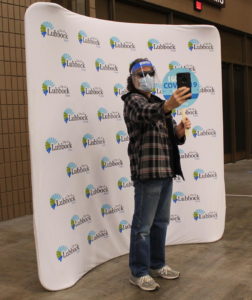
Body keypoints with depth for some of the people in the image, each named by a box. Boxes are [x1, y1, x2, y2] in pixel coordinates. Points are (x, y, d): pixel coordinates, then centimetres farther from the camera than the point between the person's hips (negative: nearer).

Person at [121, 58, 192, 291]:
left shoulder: (158, 103, 20)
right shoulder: (134, 101, -6)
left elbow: (173, 138, 17)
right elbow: (147, 114, -31)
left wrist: (180, 131, -7)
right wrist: (169, 106, -51)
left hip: (166, 170, 9)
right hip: (147, 172, -8)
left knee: (161, 221, 16)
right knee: (143, 225, -1)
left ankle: (157, 264, 29)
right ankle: (139, 273, 9)